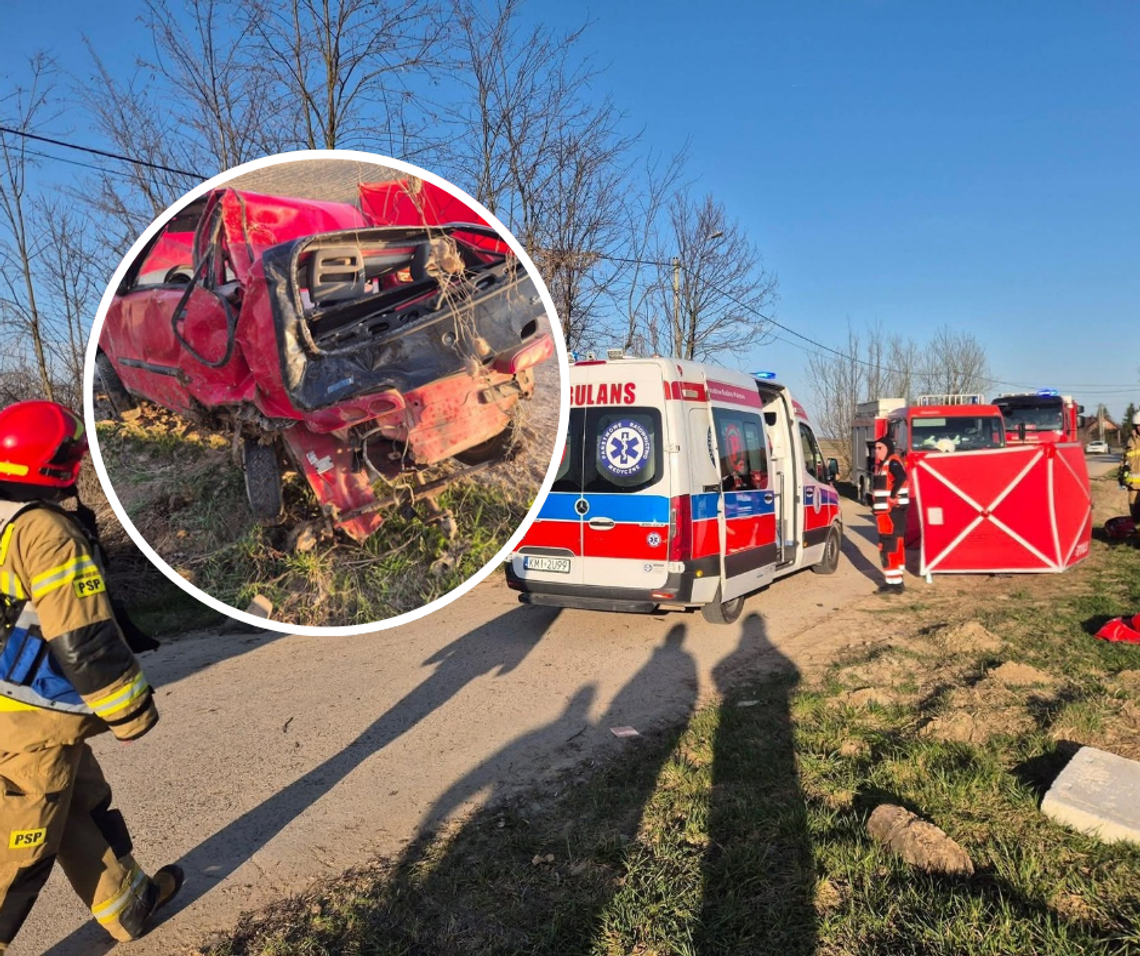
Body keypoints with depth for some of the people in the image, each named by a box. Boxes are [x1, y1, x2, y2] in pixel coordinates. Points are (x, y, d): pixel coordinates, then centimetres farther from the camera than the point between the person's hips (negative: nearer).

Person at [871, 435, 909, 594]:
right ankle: (896, 581, 24)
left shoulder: (892, 462, -14)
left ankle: (894, 583, -5)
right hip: (886, 512, 11)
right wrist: (876, 505, 8)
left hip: (892, 512, -11)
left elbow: (901, 477, -33)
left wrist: (893, 496, -25)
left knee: (888, 547, -9)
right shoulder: (882, 464, 17)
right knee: (895, 546, 16)